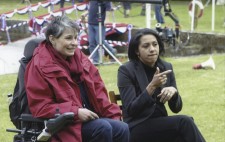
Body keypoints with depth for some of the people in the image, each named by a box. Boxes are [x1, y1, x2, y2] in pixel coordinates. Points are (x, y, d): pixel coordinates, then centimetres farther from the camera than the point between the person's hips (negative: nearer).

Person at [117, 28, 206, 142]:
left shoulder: (166, 67, 6)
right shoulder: (126, 70, -9)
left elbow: (176, 108, 7)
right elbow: (131, 110, -17)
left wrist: (173, 91, -16)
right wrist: (152, 85, -27)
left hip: (160, 125, 5)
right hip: (137, 129, -5)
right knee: (184, 122, -26)